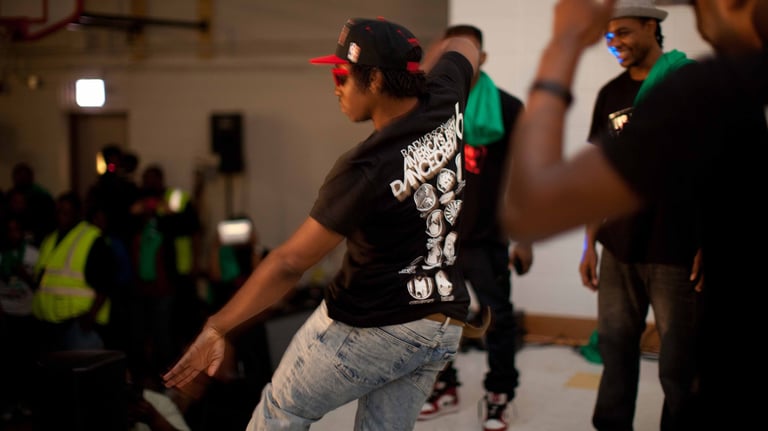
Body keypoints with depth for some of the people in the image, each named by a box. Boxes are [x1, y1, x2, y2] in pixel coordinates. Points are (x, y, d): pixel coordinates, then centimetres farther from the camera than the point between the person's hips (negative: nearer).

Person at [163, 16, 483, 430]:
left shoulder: (365, 169, -23)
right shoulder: (444, 104, -6)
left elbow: (289, 263, -21)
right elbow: (463, 46, 20)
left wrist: (218, 326, -14)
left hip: (369, 326, -7)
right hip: (444, 329, 7)